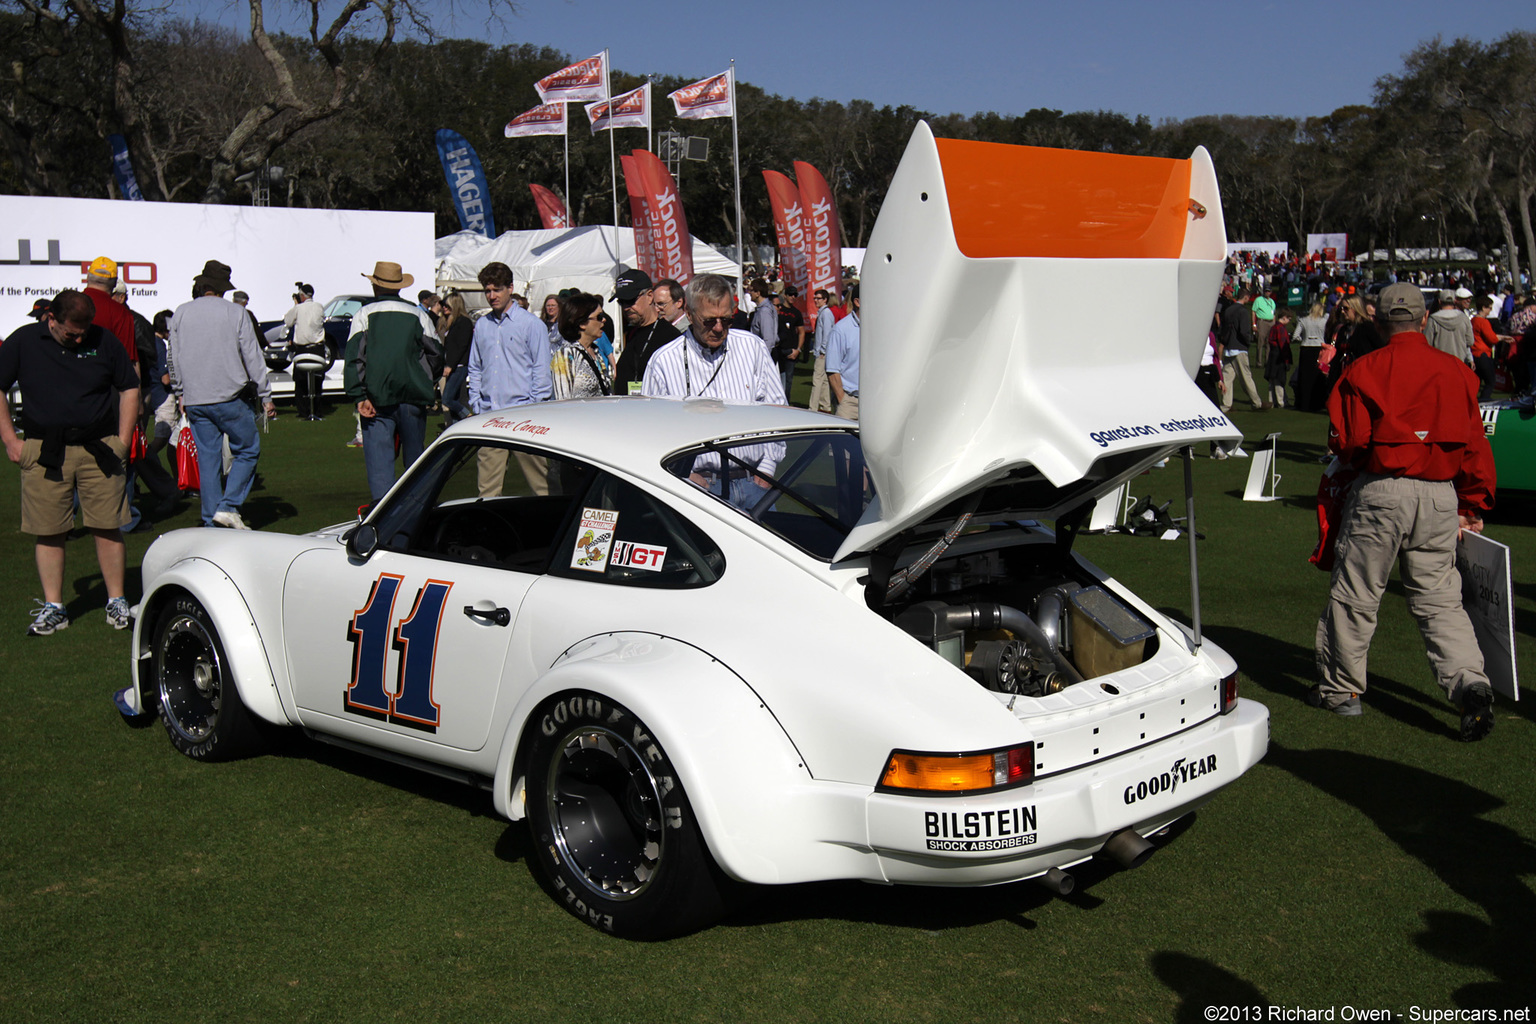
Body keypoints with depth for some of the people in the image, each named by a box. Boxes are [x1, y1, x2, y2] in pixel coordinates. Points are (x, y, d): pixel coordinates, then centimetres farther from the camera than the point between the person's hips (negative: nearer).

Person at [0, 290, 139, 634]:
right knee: (48, 532, 3)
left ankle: (117, 601, 11)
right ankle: (53, 608, 12)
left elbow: (129, 388, 13)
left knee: (108, 527, 1)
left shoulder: (104, 341, 4)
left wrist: (123, 440, 6)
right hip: (44, 454, 0)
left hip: (99, 450, 0)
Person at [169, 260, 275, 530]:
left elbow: (172, 358, 14)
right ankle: (229, 506, -6)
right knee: (248, 450, 7)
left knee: (207, 458, 9)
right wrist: (266, 396, 3)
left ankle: (211, 520, 8)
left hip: (195, 400, 4)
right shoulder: (235, 313, -3)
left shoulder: (180, 313, 7)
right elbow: (253, 358, -2)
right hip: (231, 397, -4)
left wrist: (181, 392, 26)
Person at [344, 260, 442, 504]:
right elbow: (436, 354, 9)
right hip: (413, 398, 2)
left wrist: (360, 397, -9)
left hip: (377, 400, -2)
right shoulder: (418, 313, 8)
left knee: (379, 461, -1)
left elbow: (354, 357, -7)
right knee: (415, 458, 14)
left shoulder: (364, 315, 2)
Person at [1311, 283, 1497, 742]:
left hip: (1381, 492, -3)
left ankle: (1340, 688, 18)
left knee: (1354, 594, 8)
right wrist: (1474, 505, 17)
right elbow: (1475, 446, 8)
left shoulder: (1364, 369, -5)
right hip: (1441, 497, 3)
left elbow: (1346, 442, -6)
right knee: (1440, 599, 11)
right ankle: (1469, 682, -6)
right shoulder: (1456, 371, 6)